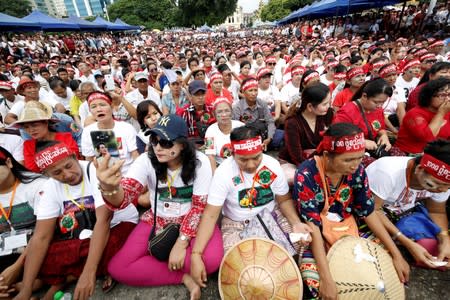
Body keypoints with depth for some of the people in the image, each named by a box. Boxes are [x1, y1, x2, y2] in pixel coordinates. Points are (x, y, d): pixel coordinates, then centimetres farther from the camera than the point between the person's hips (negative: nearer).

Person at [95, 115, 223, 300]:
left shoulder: (200, 161, -18)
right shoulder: (146, 160, -13)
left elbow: (200, 206, -15)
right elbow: (125, 196, -26)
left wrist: (181, 243, -21)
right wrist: (109, 188, -51)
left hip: (192, 220, -1)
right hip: (157, 221, 2)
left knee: (212, 259, -29)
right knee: (117, 268, -14)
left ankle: (147, 265, -6)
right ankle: (185, 277, -6)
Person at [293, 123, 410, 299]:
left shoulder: (357, 171, -11)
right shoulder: (306, 175, -27)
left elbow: (368, 212, -1)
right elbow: (313, 225, -27)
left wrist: (396, 254, -3)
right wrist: (327, 278, -29)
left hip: (347, 227, 6)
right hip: (315, 234, -5)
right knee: (317, 283, -25)